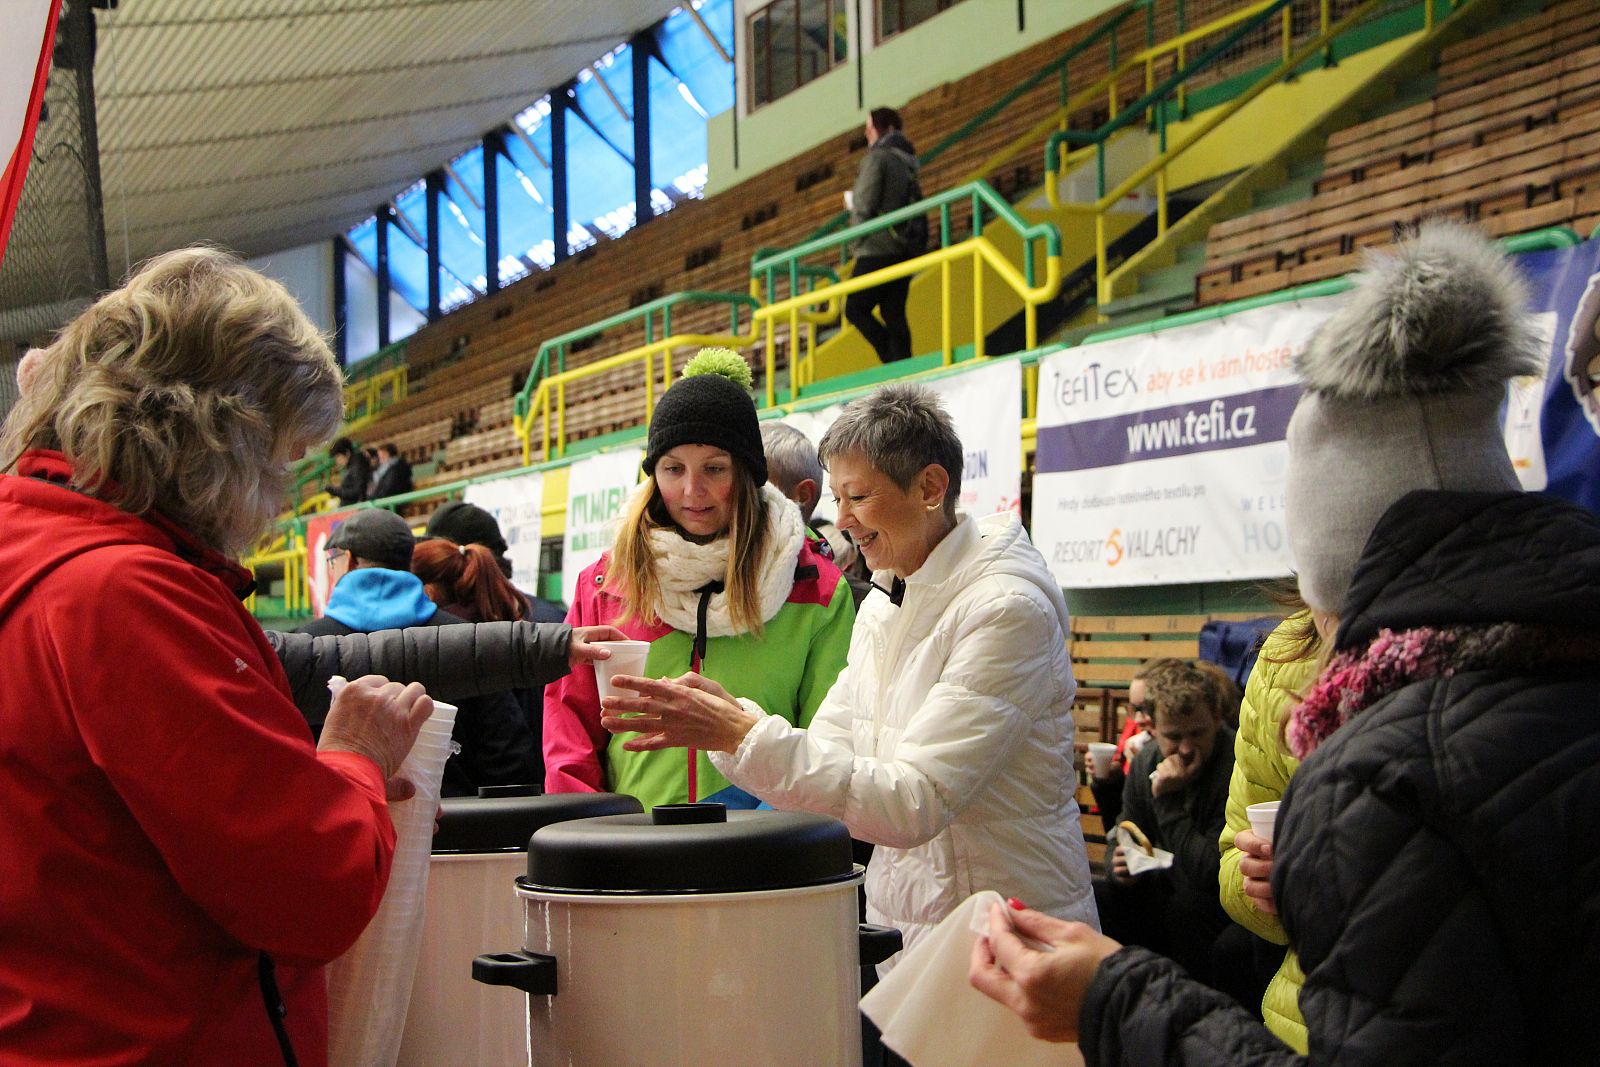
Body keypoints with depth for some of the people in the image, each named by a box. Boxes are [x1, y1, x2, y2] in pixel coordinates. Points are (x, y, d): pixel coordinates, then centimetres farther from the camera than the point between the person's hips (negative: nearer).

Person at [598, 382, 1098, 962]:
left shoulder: (1008, 609, -16)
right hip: (901, 931, 7)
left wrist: (742, 732, -26)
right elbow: (826, 757, 6)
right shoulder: (882, 605, 11)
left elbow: (914, 804, -23)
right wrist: (727, 718, -11)